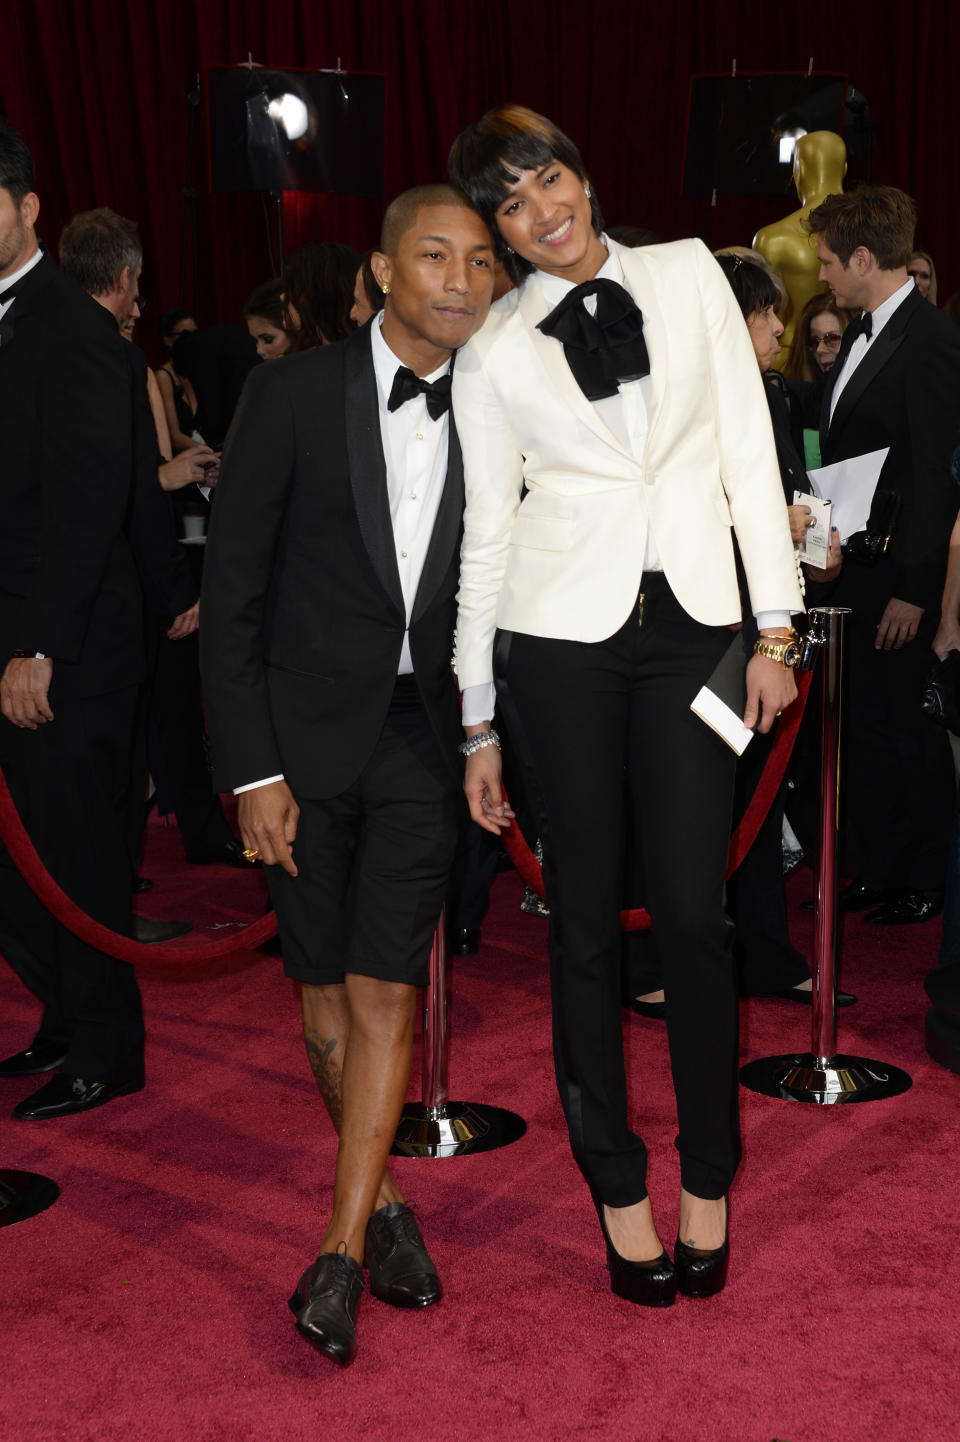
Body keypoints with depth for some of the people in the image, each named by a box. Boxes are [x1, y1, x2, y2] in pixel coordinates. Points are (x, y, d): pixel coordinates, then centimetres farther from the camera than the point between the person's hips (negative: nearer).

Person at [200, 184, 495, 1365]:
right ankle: (384, 1199, 27)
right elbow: (231, 593, -6)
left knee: (386, 994, -5)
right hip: (305, 734, -1)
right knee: (326, 993, 9)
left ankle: (342, 1249, 3)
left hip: (421, 735, 1)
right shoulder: (294, 394, -6)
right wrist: (252, 770, -10)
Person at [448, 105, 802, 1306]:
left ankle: (708, 1178, 17)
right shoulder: (493, 353, 5)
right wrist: (478, 722, 6)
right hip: (561, 634, -1)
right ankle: (616, 1185, 18)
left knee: (693, 915, -1)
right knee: (585, 917, 5)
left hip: (688, 629, 1)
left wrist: (775, 626, 1)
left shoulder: (688, 274, 8)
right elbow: (487, 531, 7)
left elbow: (749, 451, 7)